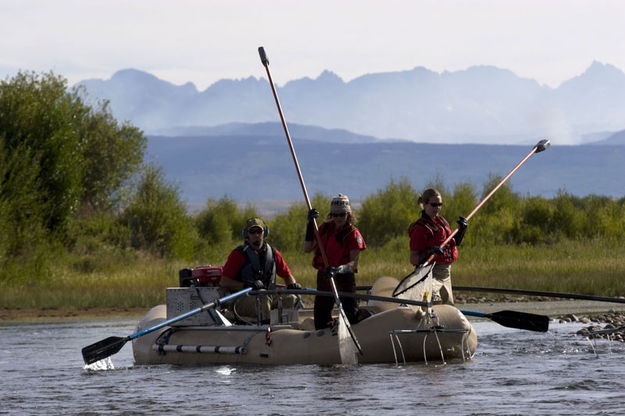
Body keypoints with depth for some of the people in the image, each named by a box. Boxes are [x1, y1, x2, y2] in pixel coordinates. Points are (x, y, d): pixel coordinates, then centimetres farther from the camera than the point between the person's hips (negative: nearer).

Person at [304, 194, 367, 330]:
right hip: (323, 277, 5)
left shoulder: (353, 234, -9)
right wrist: (310, 224, -4)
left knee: (351, 316, -12)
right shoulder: (325, 228, 8)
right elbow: (307, 248, 3)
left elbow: (353, 263, -16)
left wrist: (338, 270, -35)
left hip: (344, 279, -5)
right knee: (321, 323, 7)